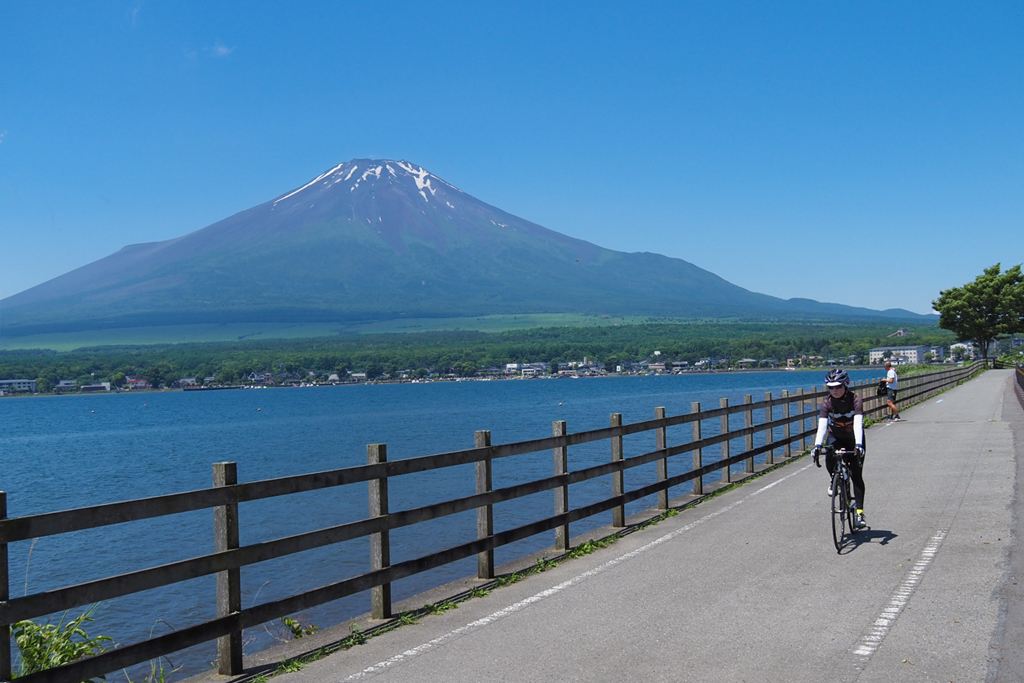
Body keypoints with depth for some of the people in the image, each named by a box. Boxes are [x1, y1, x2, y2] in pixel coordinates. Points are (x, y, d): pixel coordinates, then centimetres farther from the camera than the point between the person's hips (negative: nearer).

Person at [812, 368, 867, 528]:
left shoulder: (855, 399, -23)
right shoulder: (827, 402, -18)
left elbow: (858, 423, -36)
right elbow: (822, 425, -30)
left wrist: (858, 444, -51)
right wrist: (817, 445, -46)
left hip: (853, 438, -1)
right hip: (836, 437, 1)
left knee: (856, 475, -8)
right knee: (830, 459, -30)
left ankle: (860, 512, -3)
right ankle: (834, 479, 3)